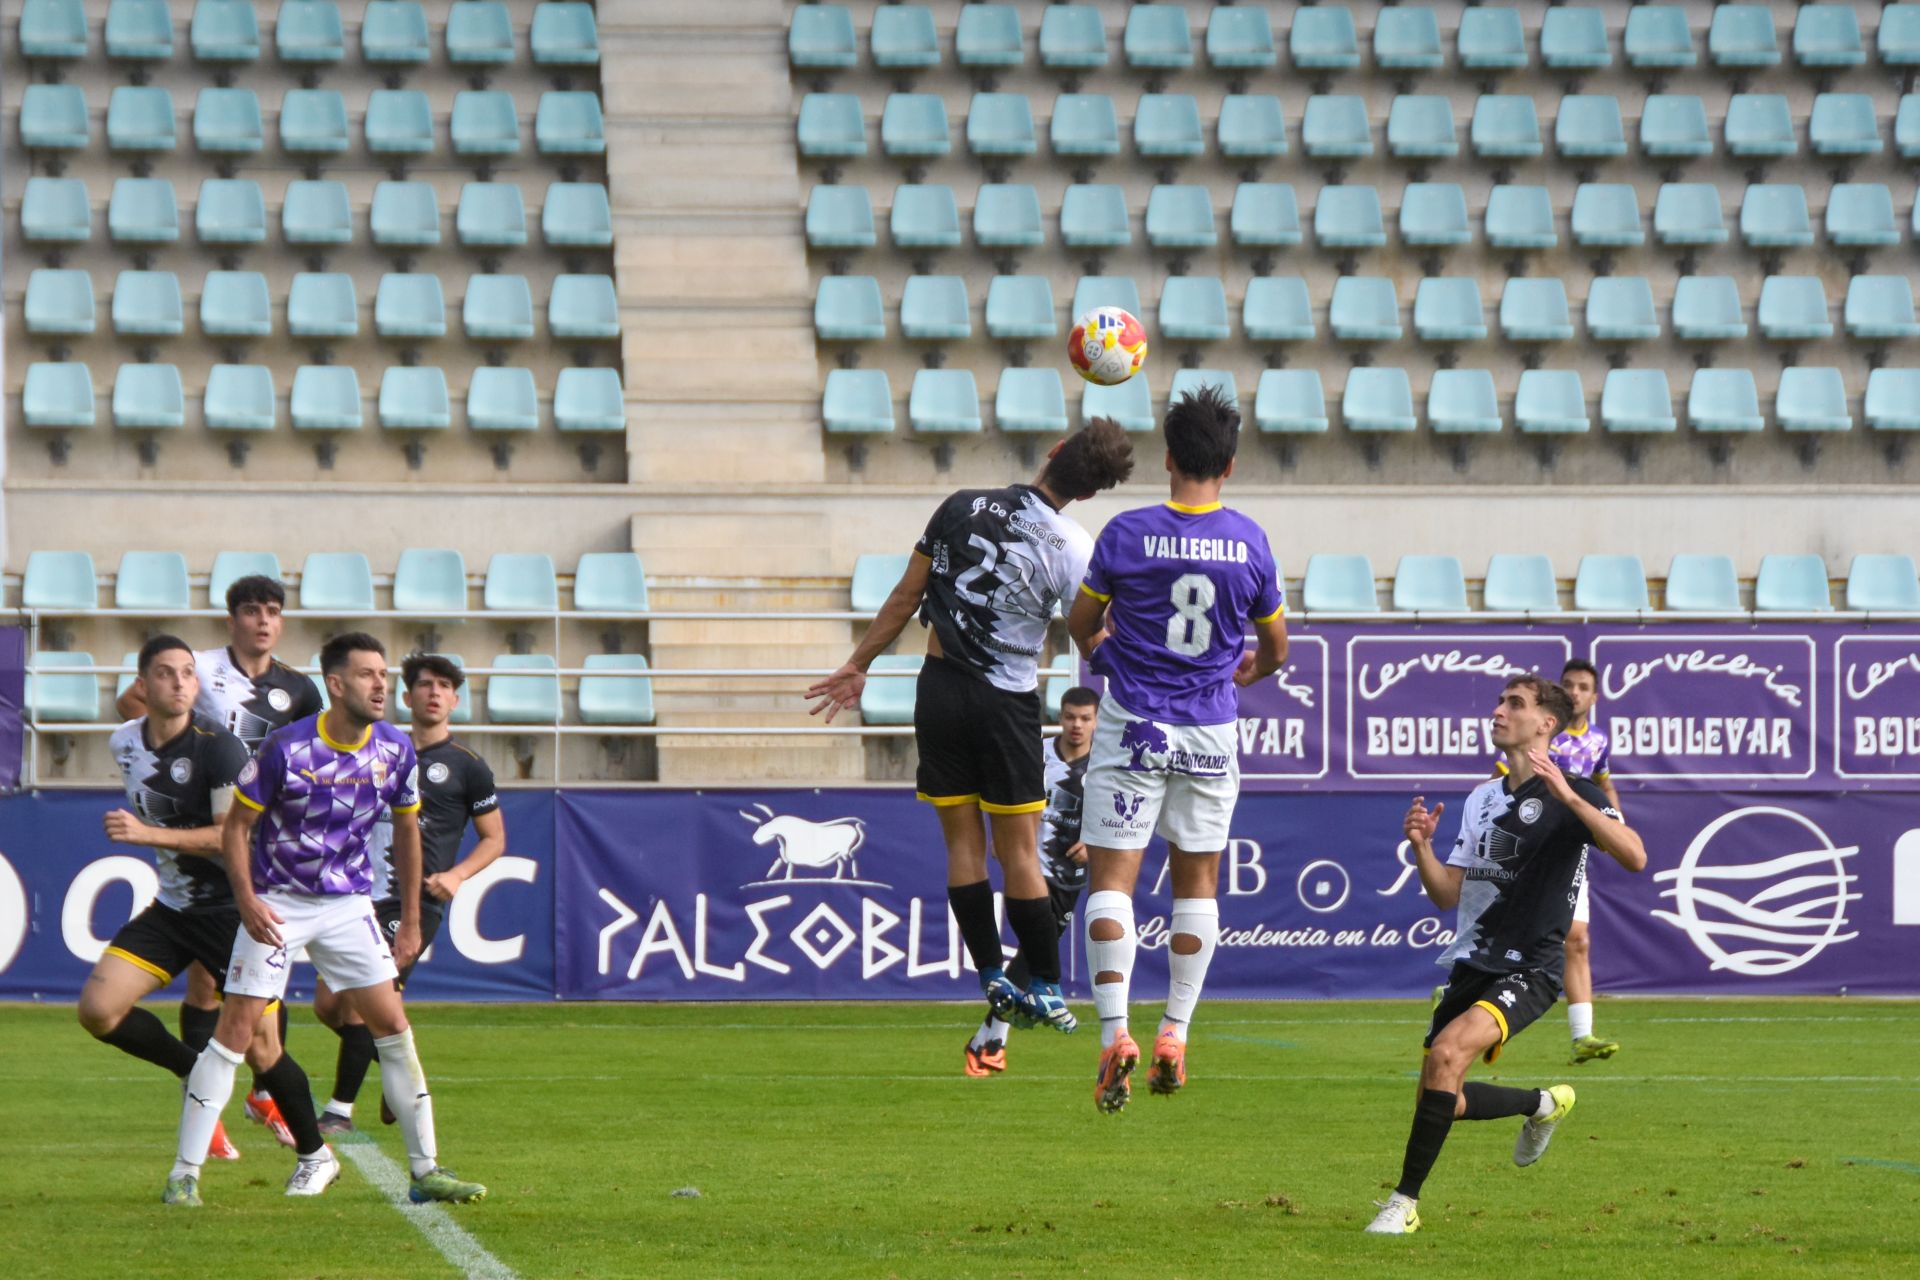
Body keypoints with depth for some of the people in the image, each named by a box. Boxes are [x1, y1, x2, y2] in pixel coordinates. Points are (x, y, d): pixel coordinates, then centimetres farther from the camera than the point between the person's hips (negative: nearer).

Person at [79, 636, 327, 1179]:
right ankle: (196, 1075, 10)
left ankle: (315, 1154, 14)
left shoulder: (217, 747, -19)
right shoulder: (125, 742, 2)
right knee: (98, 1009, -10)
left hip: (232, 908, -6)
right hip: (170, 908, 6)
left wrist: (150, 834, -31)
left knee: (260, 1049, -6)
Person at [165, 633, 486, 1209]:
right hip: (277, 904, -4)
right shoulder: (286, 747, -16)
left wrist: (411, 920, 12)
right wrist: (247, 901, -20)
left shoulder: (395, 750, -4)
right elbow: (236, 826, -7)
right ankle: (184, 1175, -3)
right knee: (235, 1027, -8)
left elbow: (406, 831, 11)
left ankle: (426, 1171, 4)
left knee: (392, 1025, -3)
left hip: (349, 902, 4)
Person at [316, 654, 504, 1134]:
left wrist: (456, 875, -9)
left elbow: (494, 838, 7)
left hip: (415, 904, -5)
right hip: (366, 896, 5)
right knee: (328, 1003, 0)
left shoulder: (467, 767, 1)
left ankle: (340, 1109, -4)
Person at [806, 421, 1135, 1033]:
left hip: (940, 690, 2)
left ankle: (992, 979, 8)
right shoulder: (1070, 547, -10)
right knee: (1019, 851, 4)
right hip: (1007, 706, -2)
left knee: (963, 844, 8)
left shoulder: (963, 506, -2)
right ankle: (1046, 989, 8)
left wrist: (858, 666, 13)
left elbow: (905, 598, 4)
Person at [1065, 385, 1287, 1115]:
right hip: (1210, 730, 2)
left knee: (1111, 881, -1)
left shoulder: (1127, 534, -9)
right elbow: (1275, 649, 9)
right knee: (1198, 884, 14)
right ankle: (1175, 1037, 13)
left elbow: (1080, 626, 4)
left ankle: (1115, 1033, -15)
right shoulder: (1249, 542, -3)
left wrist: (1098, 651, 28)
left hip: (1133, 727, -2)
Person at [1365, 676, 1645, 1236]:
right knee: (1442, 1100, 8)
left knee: (1447, 1052, -29)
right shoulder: (1482, 799, 15)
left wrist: (1568, 796, -32)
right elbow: (1448, 894, 14)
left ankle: (1405, 1202, -22)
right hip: (1472, 963, 8)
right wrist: (1421, 846, -5)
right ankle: (1544, 1103, 37)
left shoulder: (1570, 795, -7)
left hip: (1529, 969, -8)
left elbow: (1634, 857, -24)